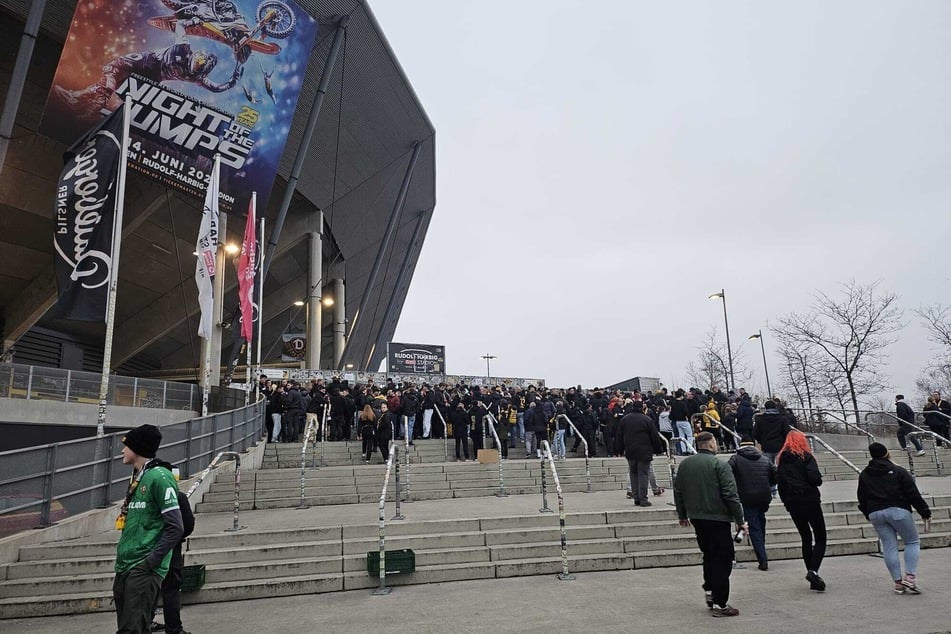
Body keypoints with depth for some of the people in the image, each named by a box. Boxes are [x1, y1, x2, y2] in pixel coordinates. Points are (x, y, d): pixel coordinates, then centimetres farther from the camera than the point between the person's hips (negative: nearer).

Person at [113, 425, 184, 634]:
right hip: (125, 568, 9)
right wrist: (121, 557, 15)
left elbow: (175, 528, -17)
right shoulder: (136, 479, 14)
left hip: (143, 570, -9)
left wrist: (150, 562, -17)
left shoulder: (159, 477, -13)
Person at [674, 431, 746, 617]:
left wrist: (682, 515, 23)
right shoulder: (719, 465, -13)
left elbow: (678, 491, 12)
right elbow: (731, 495, -14)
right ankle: (719, 603, 2)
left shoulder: (685, 464, 7)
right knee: (723, 558, 1)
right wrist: (740, 520, -6)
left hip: (696, 518, 7)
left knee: (709, 554, 22)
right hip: (717, 518, -6)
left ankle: (709, 590, 22)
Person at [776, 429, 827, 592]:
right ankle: (813, 570, -16)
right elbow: (815, 479, -17)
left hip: (792, 503, 5)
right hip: (809, 500, -5)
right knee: (820, 538, 3)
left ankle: (812, 576, 14)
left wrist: (786, 501, 12)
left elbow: (779, 481, 6)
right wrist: (818, 481, 6)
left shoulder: (781, 459, 8)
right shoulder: (806, 457, -7)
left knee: (806, 538, 14)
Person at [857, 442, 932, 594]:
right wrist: (925, 514, 2)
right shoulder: (898, 471, 1)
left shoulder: (864, 475, 12)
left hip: (875, 513, 3)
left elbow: (862, 500, 15)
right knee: (912, 542, 11)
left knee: (889, 547, 6)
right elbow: (914, 494, -3)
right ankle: (910, 576, -1)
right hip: (898, 511, -3)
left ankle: (898, 582, 5)